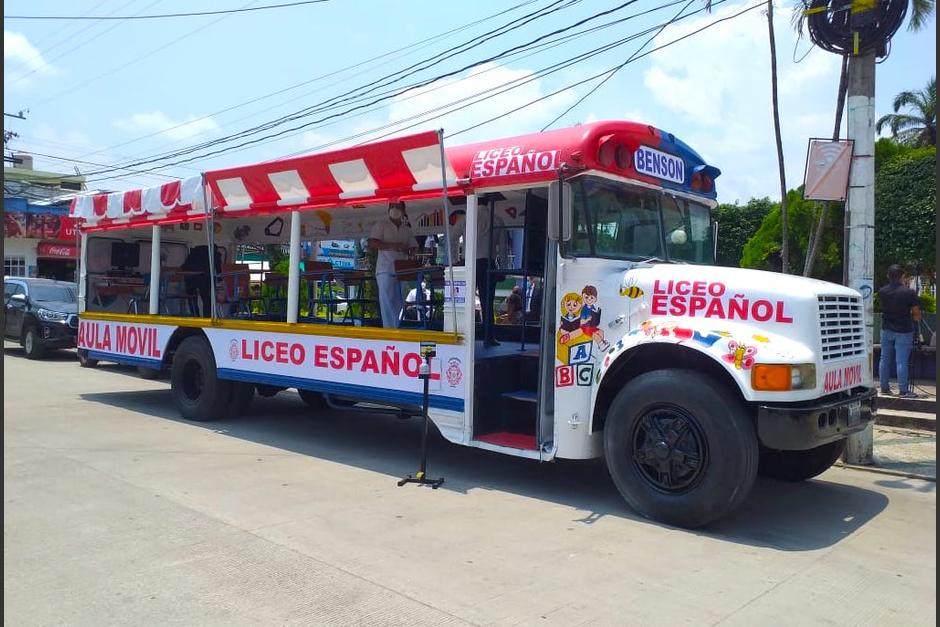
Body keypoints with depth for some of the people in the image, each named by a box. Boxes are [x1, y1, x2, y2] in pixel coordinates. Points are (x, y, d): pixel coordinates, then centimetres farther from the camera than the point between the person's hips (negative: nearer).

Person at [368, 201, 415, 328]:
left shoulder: (407, 229, 19)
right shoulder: (381, 225, 6)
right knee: (387, 303, -9)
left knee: (399, 303, 4)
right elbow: (372, 243, -5)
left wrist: (407, 249, -8)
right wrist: (391, 246, -17)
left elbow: (413, 248, 17)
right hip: (385, 270, -4)